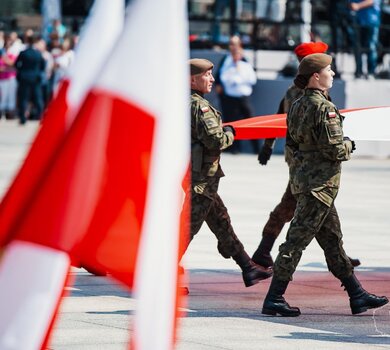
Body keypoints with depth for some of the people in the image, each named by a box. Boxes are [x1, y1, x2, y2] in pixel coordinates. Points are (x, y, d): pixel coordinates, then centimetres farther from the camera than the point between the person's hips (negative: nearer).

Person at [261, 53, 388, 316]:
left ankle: (357, 295, 20)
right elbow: (335, 149, -20)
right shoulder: (324, 108, -18)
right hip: (319, 183, -10)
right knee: (297, 240, -6)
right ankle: (274, 299, -4)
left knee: (333, 240, 13)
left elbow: (291, 142, 17)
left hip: (302, 175, 10)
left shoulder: (298, 106, 10)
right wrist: (349, 146, 0)